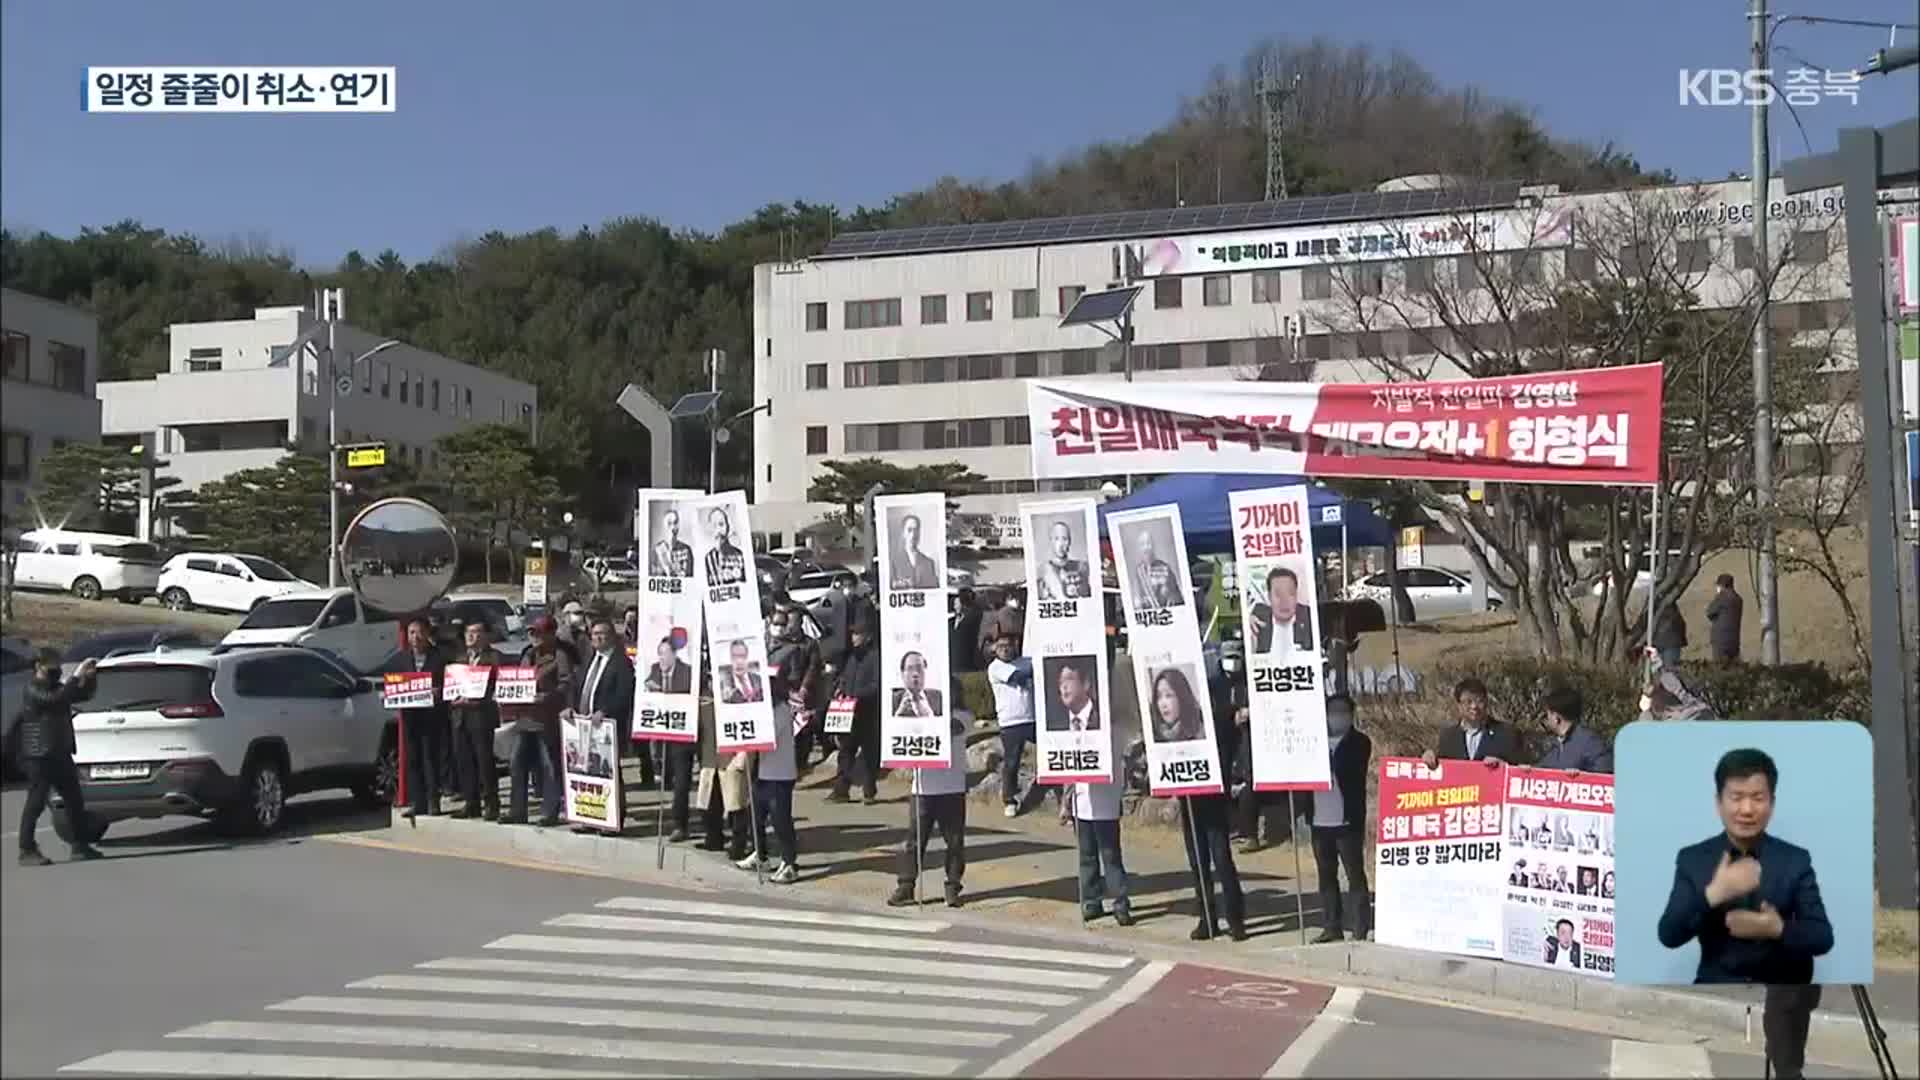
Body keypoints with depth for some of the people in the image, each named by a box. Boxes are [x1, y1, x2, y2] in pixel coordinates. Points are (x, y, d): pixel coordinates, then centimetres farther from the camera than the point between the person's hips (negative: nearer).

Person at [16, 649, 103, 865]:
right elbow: (55, 699, -27)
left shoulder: (56, 686, 15)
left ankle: (79, 845, 21)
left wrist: (88, 677, 3)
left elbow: (84, 694, 22)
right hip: (38, 757, -9)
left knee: (75, 800, 12)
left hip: (61, 754, 9)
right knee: (36, 802, -7)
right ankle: (27, 851, -3)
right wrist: (76, 676, -28)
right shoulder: (33, 688, -10)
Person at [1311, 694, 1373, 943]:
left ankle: (1361, 930, 1)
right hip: (1320, 821, 5)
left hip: (1347, 820, -5)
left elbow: (1347, 769, -14)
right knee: (1326, 876, 11)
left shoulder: (1359, 742, -1)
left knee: (1355, 875, -1)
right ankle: (1332, 927, 18)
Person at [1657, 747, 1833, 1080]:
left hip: (1782, 991, 0)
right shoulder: (1691, 859, 2)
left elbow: (1823, 939, 0)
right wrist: (1713, 894, -23)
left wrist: (1778, 930, -22)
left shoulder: (1796, 860, 3)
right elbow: (1668, 936, -7)